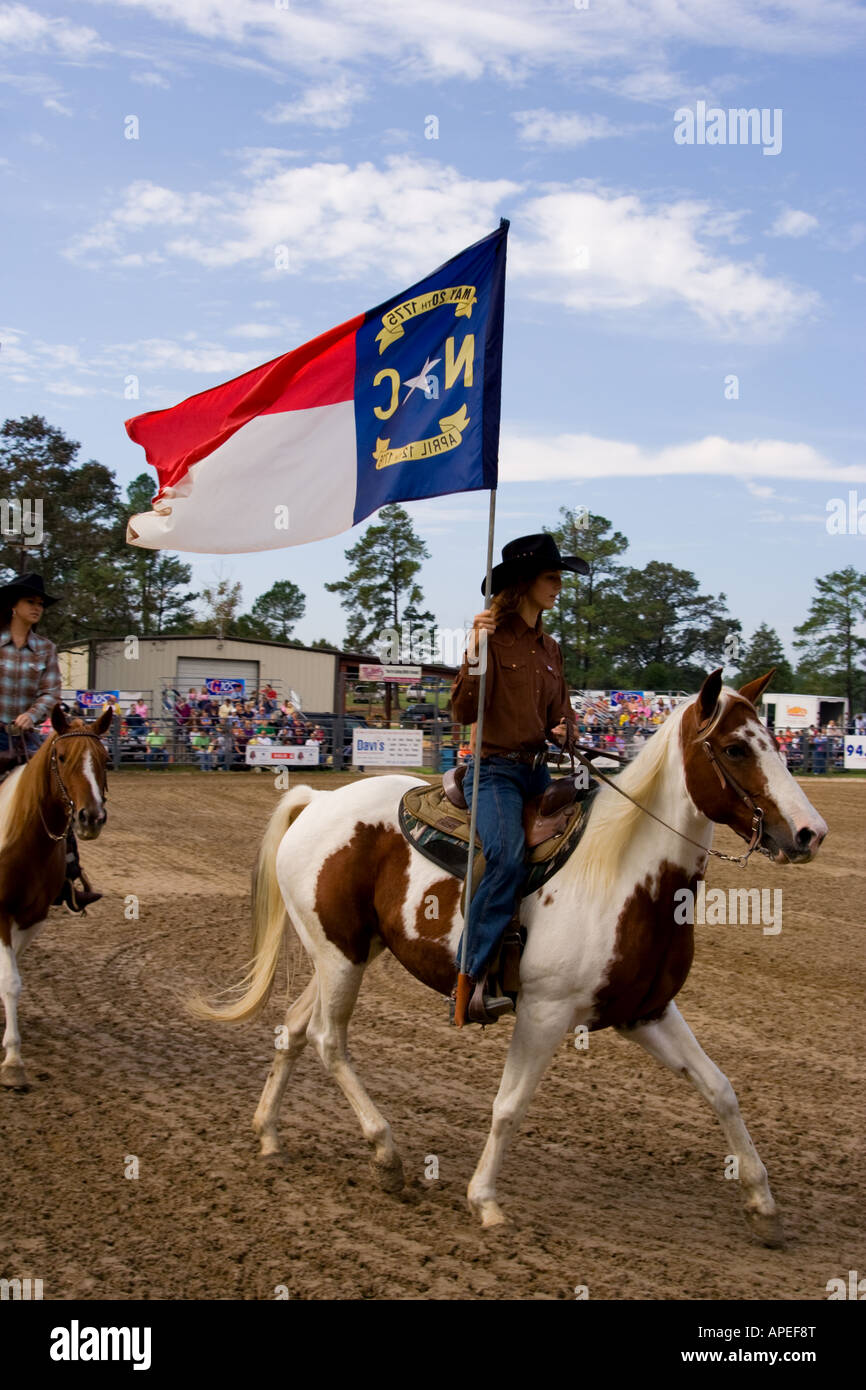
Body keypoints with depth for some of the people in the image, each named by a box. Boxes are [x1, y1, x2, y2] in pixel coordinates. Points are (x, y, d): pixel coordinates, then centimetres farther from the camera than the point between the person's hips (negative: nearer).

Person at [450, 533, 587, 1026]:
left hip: (537, 771, 8)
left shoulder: (551, 648, 16)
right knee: (508, 857, -30)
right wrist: (476, 650, -25)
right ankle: (471, 983, -29)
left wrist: (564, 728, 1)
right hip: (495, 768, -8)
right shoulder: (494, 635, -6)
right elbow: (465, 711, -13)